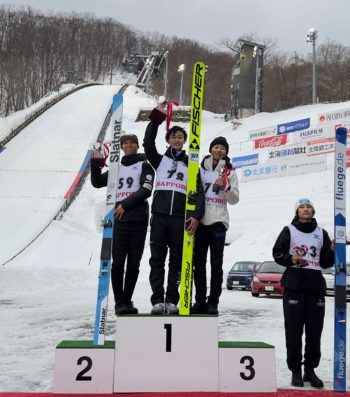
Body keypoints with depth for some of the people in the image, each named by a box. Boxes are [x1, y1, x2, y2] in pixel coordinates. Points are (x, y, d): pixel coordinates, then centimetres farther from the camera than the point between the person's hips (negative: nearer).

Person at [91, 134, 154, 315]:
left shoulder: (144, 165, 7)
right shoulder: (116, 168, 19)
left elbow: (146, 190, -6)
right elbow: (97, 183, 17)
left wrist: (125, 205, -11)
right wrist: (95, 164, 3)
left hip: (138, 219, -2)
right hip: (119, 220, 2)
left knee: (133, 263, 3)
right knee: (118, 262, -6)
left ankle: (128, 300, 13)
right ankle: (119, 302, 1)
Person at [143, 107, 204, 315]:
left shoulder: (190, 164, 14)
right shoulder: (160, 160, 16)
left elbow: (199, 192, 6)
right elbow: (148, 144, -1)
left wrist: (196, 216, -6)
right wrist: (156, 120, -7)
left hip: (181, 218, 0)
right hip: (159, 215, 0)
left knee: (177, 260, 3)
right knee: (157, 259, 0)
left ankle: (172, 300, 9)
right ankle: (157, 300, 4)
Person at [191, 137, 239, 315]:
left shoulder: (229, 172, 9)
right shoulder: (200, 168, 12)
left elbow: (234, 199, 4)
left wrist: (226, 187, -14)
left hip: (218, 221, -2)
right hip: (200, 220, 2)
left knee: (216, 264, -2)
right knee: (198, 263, 3)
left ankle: (213, 302, 2)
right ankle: (200, 301, 10)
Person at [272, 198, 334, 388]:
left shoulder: (321, 233, 13)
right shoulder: (289, 230, 6)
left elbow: (325, 263, 13)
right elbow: (277, 253, 4)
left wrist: (332, 250, -5)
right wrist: (290, 259, -14)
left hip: (316, 285, 3)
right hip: (294, 285, -3)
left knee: (314, 331, 5)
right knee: (294, 330, -1)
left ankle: (310, 370, 17)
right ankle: (295, 371, 9)